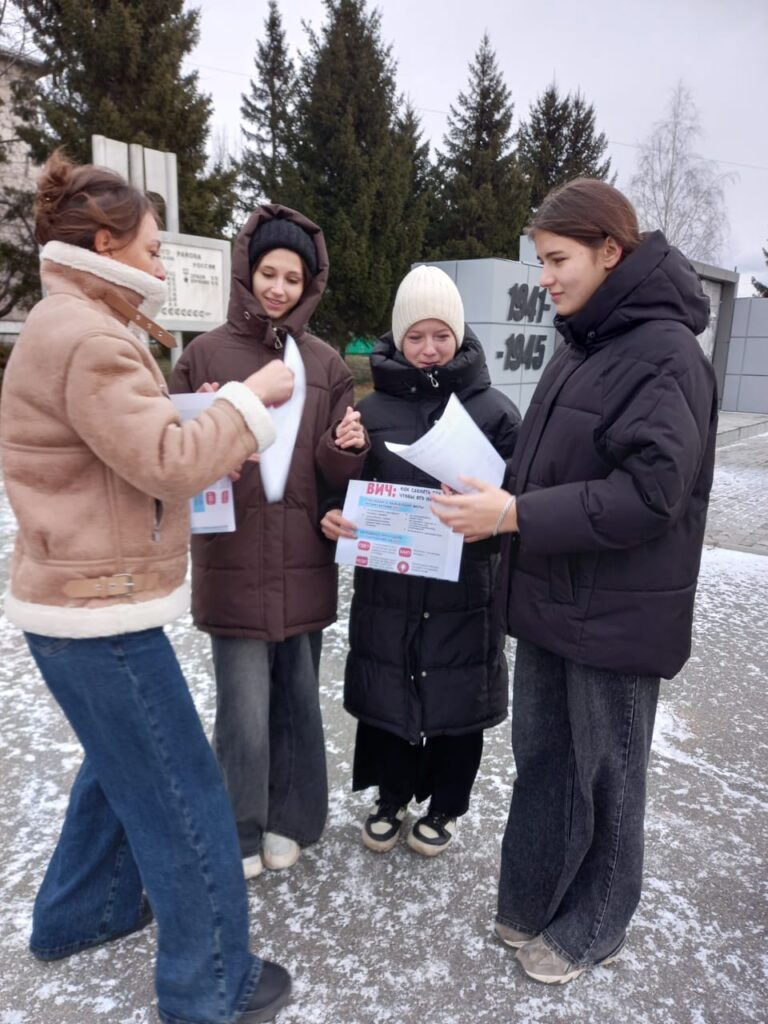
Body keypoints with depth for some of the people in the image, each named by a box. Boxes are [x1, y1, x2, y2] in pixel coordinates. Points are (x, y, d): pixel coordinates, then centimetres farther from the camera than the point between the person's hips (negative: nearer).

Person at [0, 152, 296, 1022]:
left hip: (84, 596, 11)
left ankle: (76, 914, 46)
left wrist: (210, 424, 6)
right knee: (184, 803, 3)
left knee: (123, 765, 27)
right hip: (98, 608, -11)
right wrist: (249, 398, -13)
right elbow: (167, 463, -25)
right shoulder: (87, 338, -19)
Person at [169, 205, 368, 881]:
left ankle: (287, 820, 36)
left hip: (304, 562, 3)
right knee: (245, 709, 1)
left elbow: (337, 476, 5)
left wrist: (348, 448, -17)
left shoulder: (325, 364, 6)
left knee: (298, 699, 14)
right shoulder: (205, 354, -1)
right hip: (233, 562, -2)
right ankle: (240, 832, 26)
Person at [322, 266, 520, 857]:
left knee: (457, 700, 12)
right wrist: (334, 517, -15)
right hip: (386, 586, 2)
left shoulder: (493, 410, -2)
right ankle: (391, 798, 40)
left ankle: (443, 806, 38)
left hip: (464, 590, -1)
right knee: (384, 695, 13)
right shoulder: (372, 408, 2)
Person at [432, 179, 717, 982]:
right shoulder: (581, 345, 10)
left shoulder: (664, 352, -15)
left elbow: (648, 493, -23)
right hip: (550, 600, 8)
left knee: (603, 776, 12)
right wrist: (503, 503, 3)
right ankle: (529, 903, 39)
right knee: (539, 758, 18)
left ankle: (591, 929, 34)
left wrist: (514, 516, -23)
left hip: (615, 616, -7)